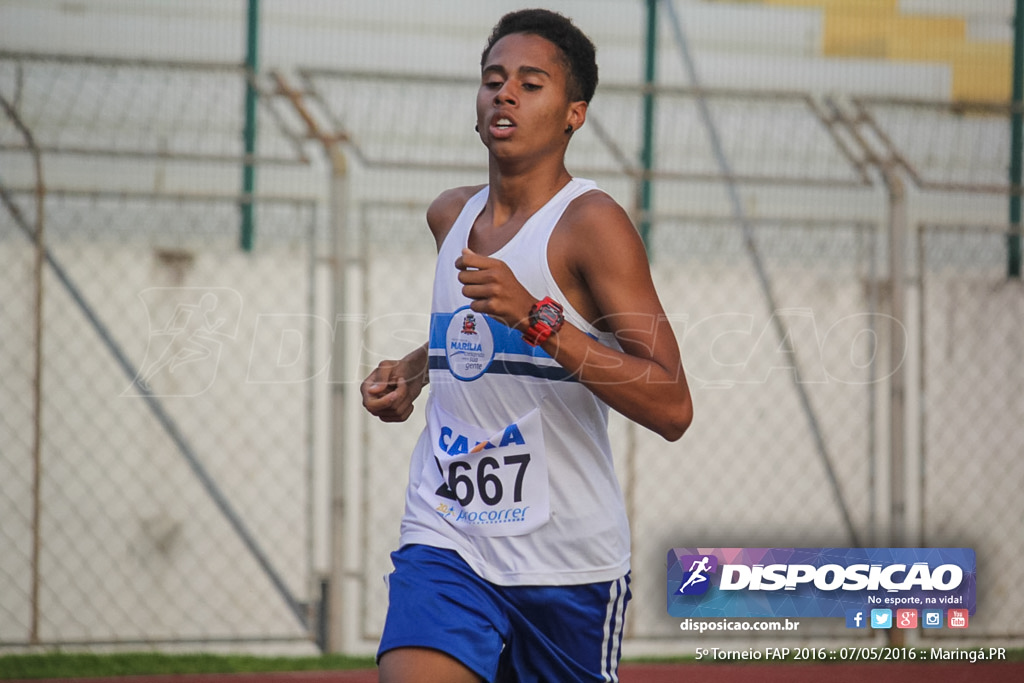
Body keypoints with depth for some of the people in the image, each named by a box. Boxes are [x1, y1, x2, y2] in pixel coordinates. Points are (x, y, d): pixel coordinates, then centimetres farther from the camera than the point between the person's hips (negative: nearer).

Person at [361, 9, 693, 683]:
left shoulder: (591, 222, -11)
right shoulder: (451, 215, 10)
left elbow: (672, 409, -20)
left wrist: (536, 319, -28)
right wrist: (411, 373, 14)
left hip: (567, 565, -4)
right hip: (446, 544, 4)